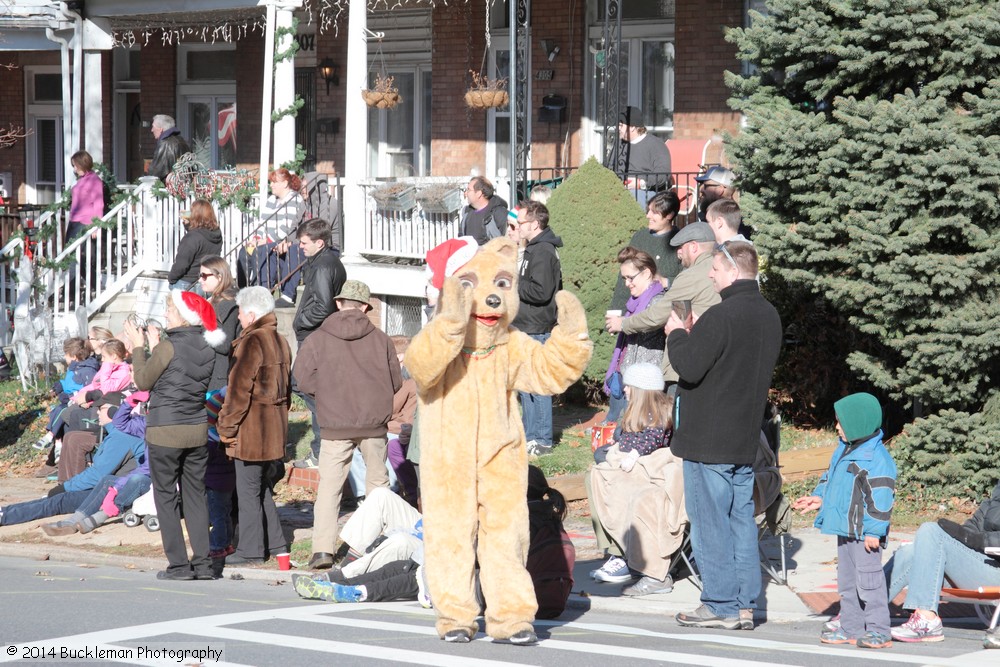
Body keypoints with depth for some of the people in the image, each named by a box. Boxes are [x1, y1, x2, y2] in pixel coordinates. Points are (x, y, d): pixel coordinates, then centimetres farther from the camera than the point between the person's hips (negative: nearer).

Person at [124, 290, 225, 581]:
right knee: (195, 494, 12)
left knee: (165, 495, 3)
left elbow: (143, 381, -5)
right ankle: (203, 562, 8)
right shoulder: (207, 348, 3)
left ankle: (178, 564, -1)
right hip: (197, 429, 6)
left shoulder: (169, 347, -16)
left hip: (165, 431, -6)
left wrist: (139, 348, 7)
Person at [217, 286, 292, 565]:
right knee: (263, 489, 17)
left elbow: (239, 388, -17)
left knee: (248, 490, -2)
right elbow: (285, 387, 18)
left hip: (252, 427, -9)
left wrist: (226, 426, -11)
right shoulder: (280, 341, 12)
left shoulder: (252, 342, -16)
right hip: (276, 425, 9)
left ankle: (251, 549, 1)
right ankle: (274, 542, 20)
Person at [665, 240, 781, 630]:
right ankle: (745, 605, 13)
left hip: (708, 439, -8)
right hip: (745, 438, 8)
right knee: (741, 519, 11)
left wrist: (677, 333, -2)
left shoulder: (721, 316, -19)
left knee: (710, 522, -1)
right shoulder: (769, 316, 10)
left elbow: (688, 367, -21)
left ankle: (721, 605, 1)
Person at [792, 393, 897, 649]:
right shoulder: (844, 450, 13)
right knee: (847, 580, 14)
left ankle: (878, 631, -4)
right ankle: (851, 628, 21)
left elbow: (880, 497, -20)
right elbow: (831, 478, 27)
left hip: (864, 533, -10)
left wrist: (873, 531, -22)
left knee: (868, 579, -8)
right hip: (845, 529, 10)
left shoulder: (876, 457, -17)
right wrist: (819, 497, 11)